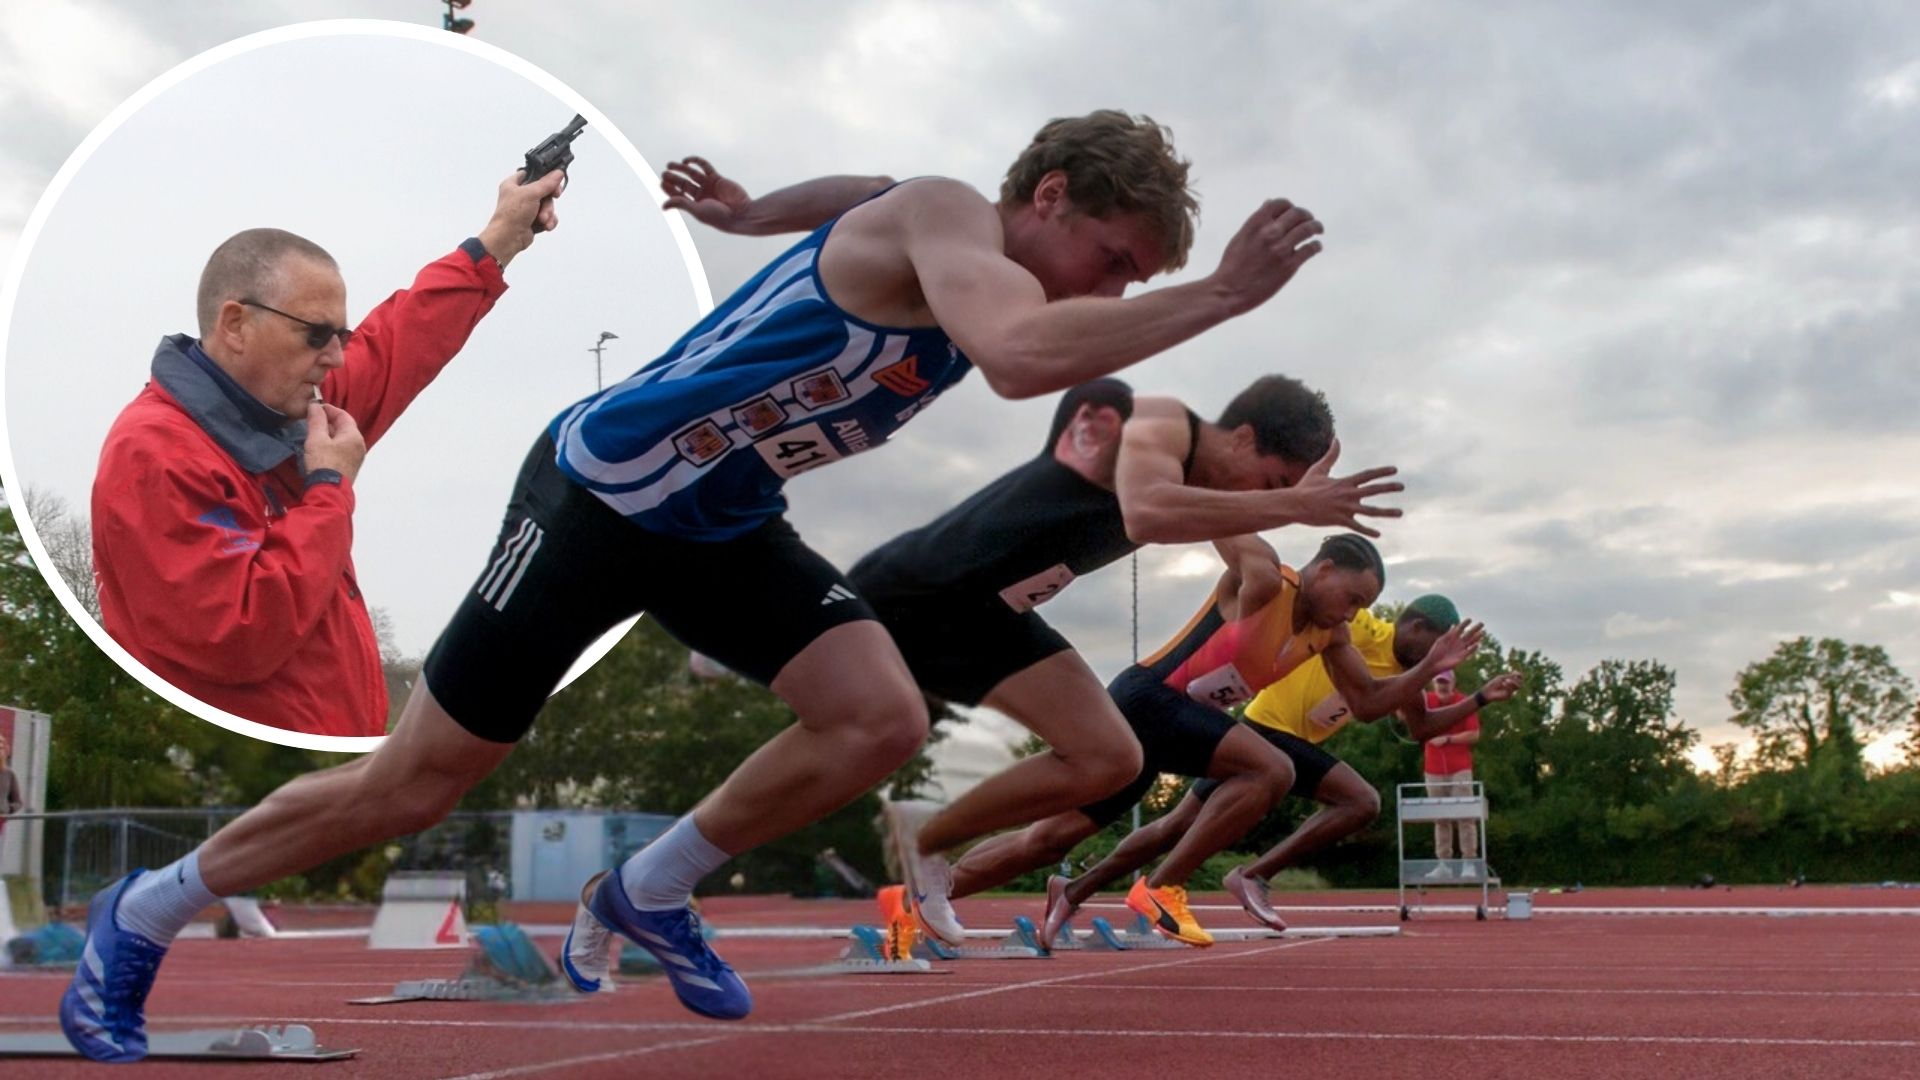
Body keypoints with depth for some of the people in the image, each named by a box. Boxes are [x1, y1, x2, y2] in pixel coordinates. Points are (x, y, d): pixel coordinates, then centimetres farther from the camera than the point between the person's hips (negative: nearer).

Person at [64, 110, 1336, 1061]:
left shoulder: (969, 255, 2)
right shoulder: (947, 215, -25)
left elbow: (862, 198, 23)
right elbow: (1023, 359, -46)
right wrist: (1223, 294, -39)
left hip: (723, 523, 8)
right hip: (597, 492, -8)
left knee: (884, 721, -10)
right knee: (417, 784, 1)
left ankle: (648, 896, 13)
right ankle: (139, 916, 24)